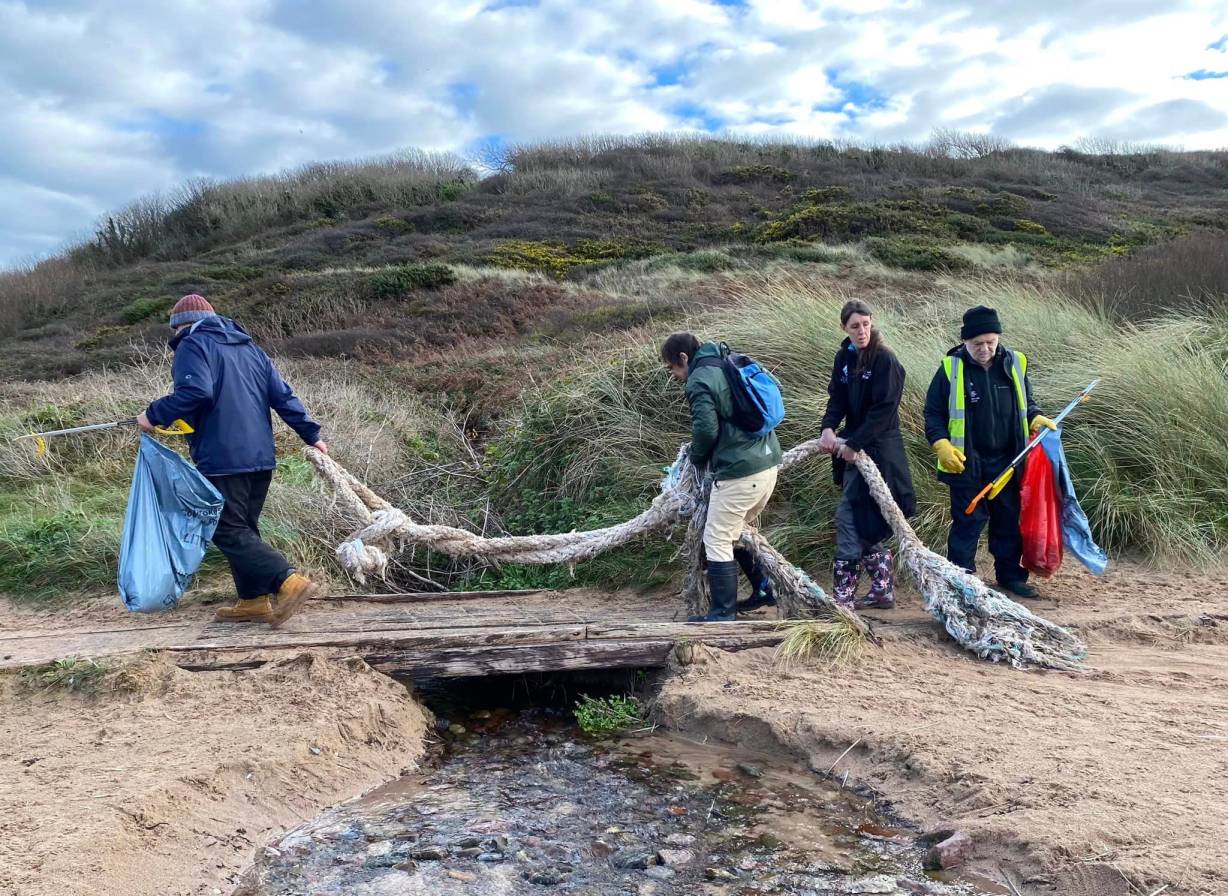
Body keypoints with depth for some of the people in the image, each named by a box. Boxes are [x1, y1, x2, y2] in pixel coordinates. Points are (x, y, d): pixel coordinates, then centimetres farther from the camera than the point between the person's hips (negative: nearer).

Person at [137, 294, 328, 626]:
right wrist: (311, 433, 15)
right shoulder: (249, 347, 20)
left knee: (228, 532, -5)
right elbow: (282, 395, 14)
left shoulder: (192, 345, -2)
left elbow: (195, 392, -21)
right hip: (261, 457, 8)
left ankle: (291, 582, -18)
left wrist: (154, 415, -9)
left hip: (223, 459, -8)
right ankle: (253, 602, 15)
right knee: (244, 529, 15)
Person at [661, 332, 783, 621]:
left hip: (739, 471, -9)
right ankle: (763, 590, 27)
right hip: (769, 463, 9)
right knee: (736, 532, 24)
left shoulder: (699, 380, -10)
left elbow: (706, 429, -20)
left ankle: (723, 614, 4)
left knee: (717, 540, 0)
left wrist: (698, 458, 3)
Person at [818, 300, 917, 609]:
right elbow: (837, 397, 5)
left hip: (877, 449, -8)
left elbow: (884, 409, -17)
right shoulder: (844, 357, 9)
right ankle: (883, 591, 25)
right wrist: (828, 428, -14)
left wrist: (854, 443, -18)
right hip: (854, 448, 8)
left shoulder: (885, 359, -13)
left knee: (849, 517, -8)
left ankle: (842, 595, -1)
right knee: (867, 524, 13)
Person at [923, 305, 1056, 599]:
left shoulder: (1015, 364, 2)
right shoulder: (951, 369, -7)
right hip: (966, 462, -4)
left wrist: (1036, 419, -3)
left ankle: (1010, 575, 29)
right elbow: (933, 412, -2)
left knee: (1010, 520, 14)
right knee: (968, 521, 1)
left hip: (1007, 461, 4)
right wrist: (941, 444, -15)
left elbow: (1026, 403, 17)